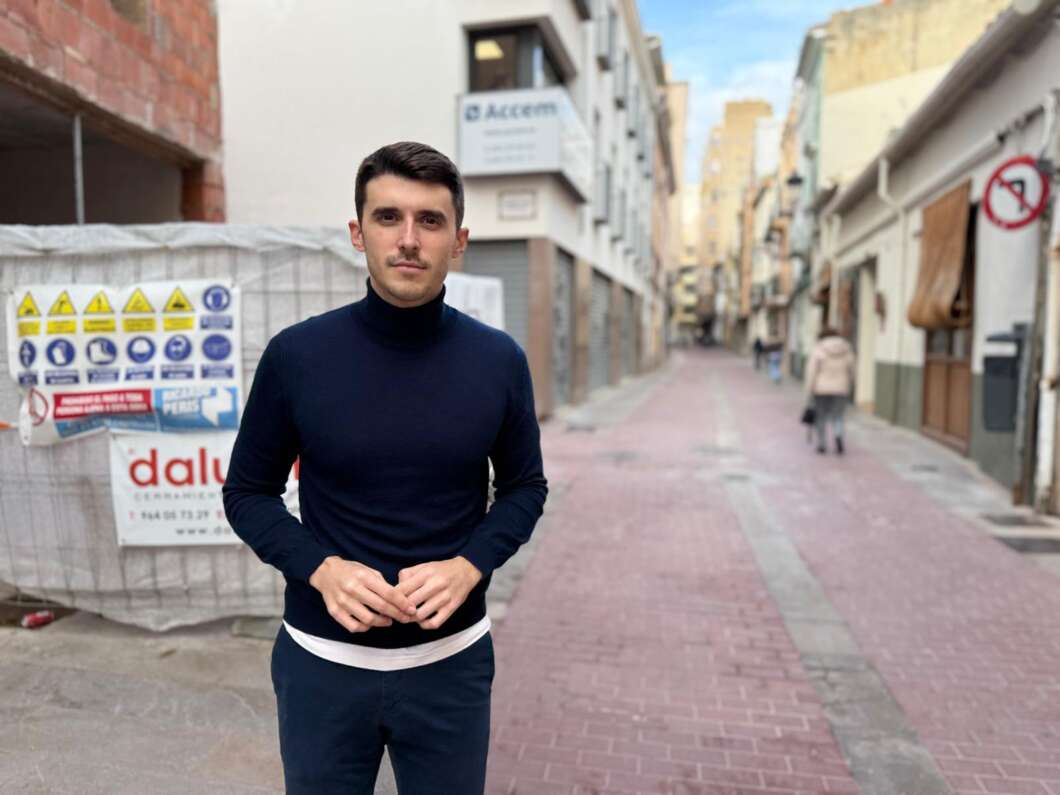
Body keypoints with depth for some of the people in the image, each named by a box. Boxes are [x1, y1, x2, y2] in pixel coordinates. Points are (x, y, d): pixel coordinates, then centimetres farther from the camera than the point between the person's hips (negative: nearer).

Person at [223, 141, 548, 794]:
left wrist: (468, 566, -14)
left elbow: (525, 487, 3)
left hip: (450, 659, 1)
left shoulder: (499, 360, -8)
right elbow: (249, 491, 0)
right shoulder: (295, 355, -10)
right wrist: (320, 568, -16)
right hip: (322, 660, 0)